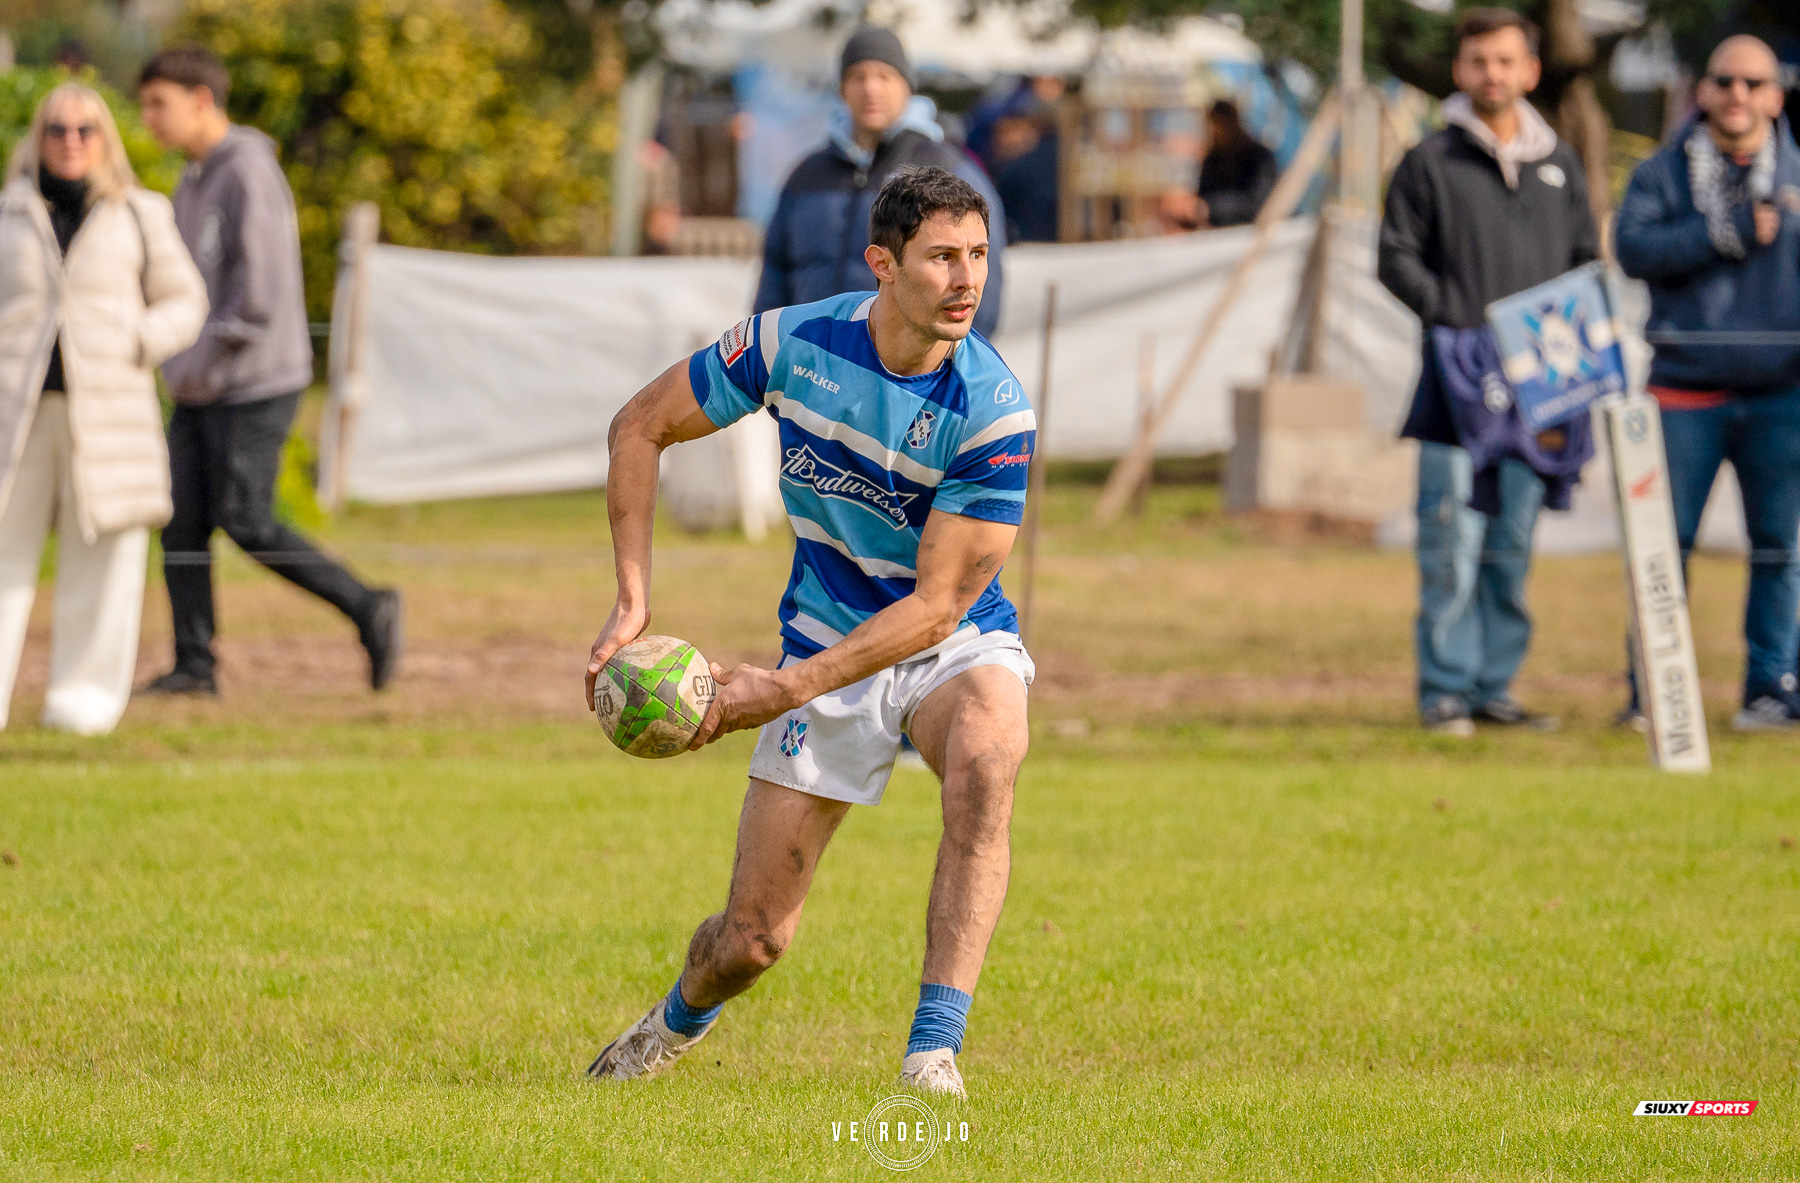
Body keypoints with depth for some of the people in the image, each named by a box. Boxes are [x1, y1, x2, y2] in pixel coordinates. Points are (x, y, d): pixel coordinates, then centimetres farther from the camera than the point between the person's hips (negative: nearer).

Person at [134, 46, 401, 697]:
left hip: (256, 385, -9)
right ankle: (194, 664, 3)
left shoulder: (250, 176, -17)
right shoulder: (194, 181, 13)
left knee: (245, 524, -6)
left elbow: (259, 293, -22)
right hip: (202, 391, 9)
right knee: (183, 521, 1)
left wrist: (202, 368, -18)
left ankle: (367, 608, 6)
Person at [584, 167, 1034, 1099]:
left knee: (984, 766, -39)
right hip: (825, 649, 2)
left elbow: (938, 603, -22)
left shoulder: (993, 411, -23)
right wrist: (633, 600, -8)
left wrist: (786, 689, -27)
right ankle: (681, 1020, 39)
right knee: (753, 939, 1)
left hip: (954, 646, -2)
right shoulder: (794, 342, -14)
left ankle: (933, 1051, -36)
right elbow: (640, 427, 0)